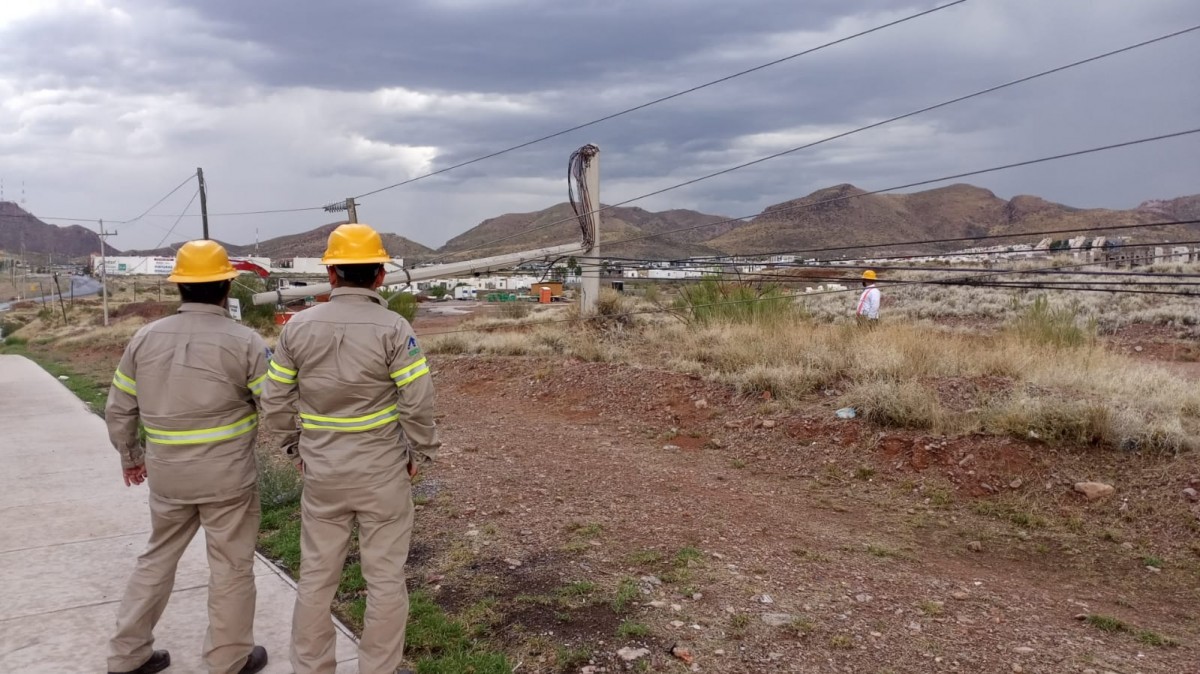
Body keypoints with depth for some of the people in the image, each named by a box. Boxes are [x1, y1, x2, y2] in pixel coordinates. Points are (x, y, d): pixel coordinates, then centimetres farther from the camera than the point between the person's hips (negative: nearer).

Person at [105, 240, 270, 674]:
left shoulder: (145, 338, 0)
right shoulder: (243, 341, -14)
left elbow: (119, 409, 8)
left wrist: (130, 456, 23)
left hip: (166, 475, 5)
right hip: (227, 476, -4)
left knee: (158, 557, 22)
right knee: (231, 566, 10)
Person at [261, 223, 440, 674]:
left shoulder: (297, 327, -3)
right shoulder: (393, 328, -13)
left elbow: (275, 404, 0)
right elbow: (418, 403, -16)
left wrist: (297, 449, 14)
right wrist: (419, 453, -1)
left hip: (320, 473, 3)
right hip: (383, 472, -3)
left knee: (316, 576, 16)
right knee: (385, 577, 10)